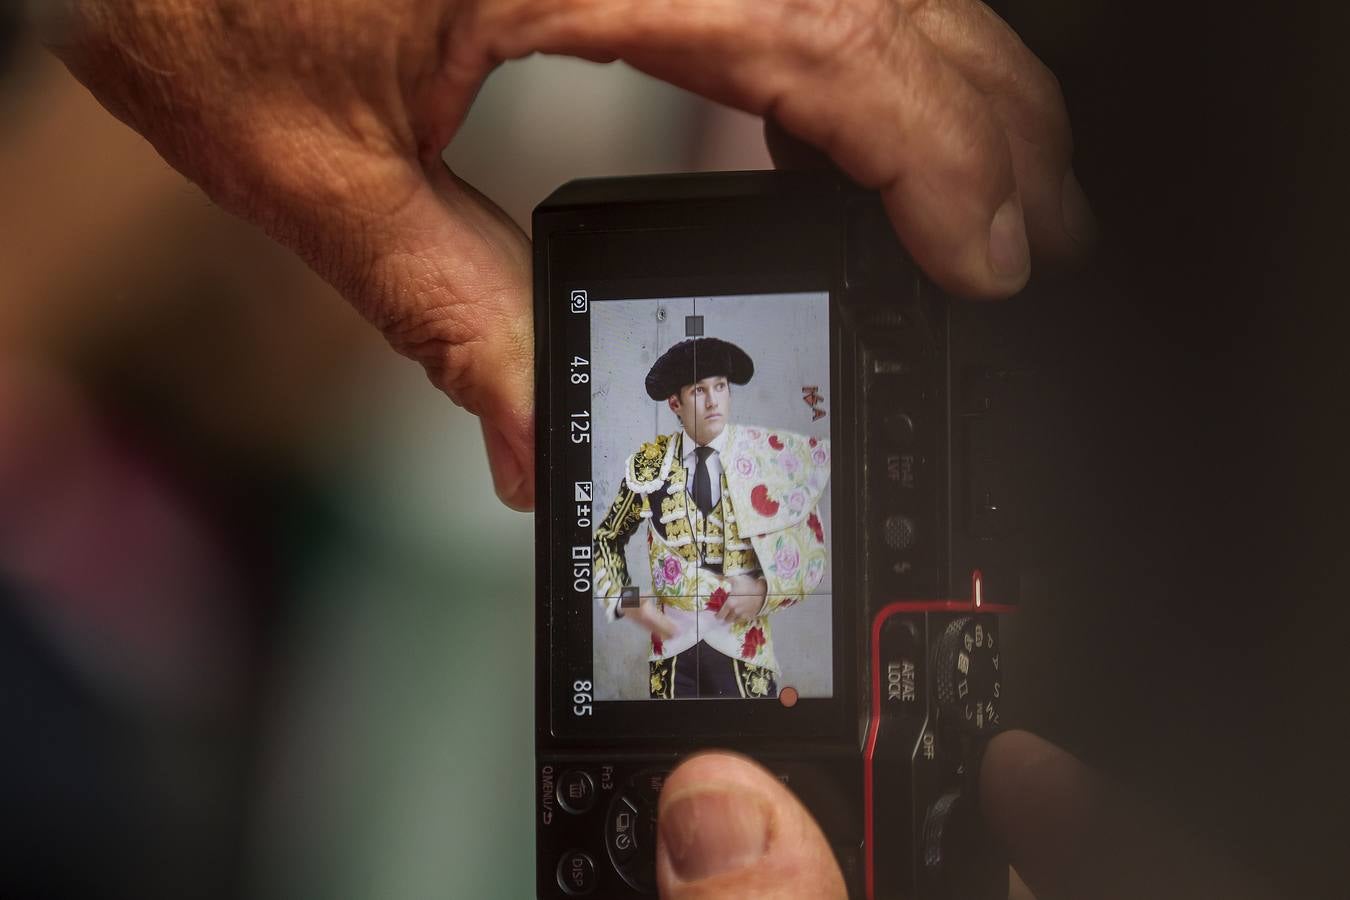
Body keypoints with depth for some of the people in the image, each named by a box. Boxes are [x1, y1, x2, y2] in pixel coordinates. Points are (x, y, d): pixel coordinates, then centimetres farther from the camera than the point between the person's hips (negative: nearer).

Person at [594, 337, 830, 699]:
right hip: (672, 648, 1)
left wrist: (765, 591, -13)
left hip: (743, 654, -1)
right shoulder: (650, 464, 1)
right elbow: (607, 539, 15)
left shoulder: (769, 459, -3)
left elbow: (811, 551, 3)